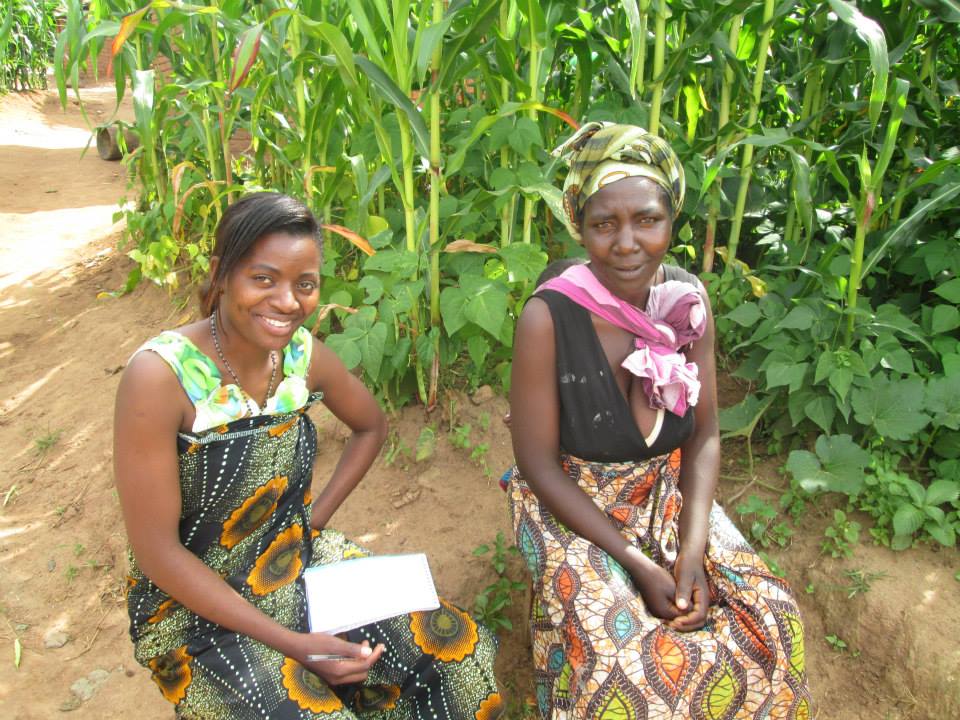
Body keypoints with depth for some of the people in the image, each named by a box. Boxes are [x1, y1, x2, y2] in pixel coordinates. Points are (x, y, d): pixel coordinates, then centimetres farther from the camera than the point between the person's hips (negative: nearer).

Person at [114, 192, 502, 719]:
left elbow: (371, 426, 11)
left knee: (463, 651, -3)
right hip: (195, 605, -4)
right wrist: (289, 642, -22)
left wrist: (316, 518, -1)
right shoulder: (160, 376, -24)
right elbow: (156, 550, -20)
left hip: (300, 562, 5)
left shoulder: (304, 354, -8)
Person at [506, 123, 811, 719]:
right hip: (573, 506, -4)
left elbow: (704, 437, -1)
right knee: (623, 658, -21)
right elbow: (539, 463, -17)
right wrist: (638, 563, -19)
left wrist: (693, 550, -14)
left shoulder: (690, 301, -10)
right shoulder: (549, 317, -24)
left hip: (670, 496, 5)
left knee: (770, 616, -5)